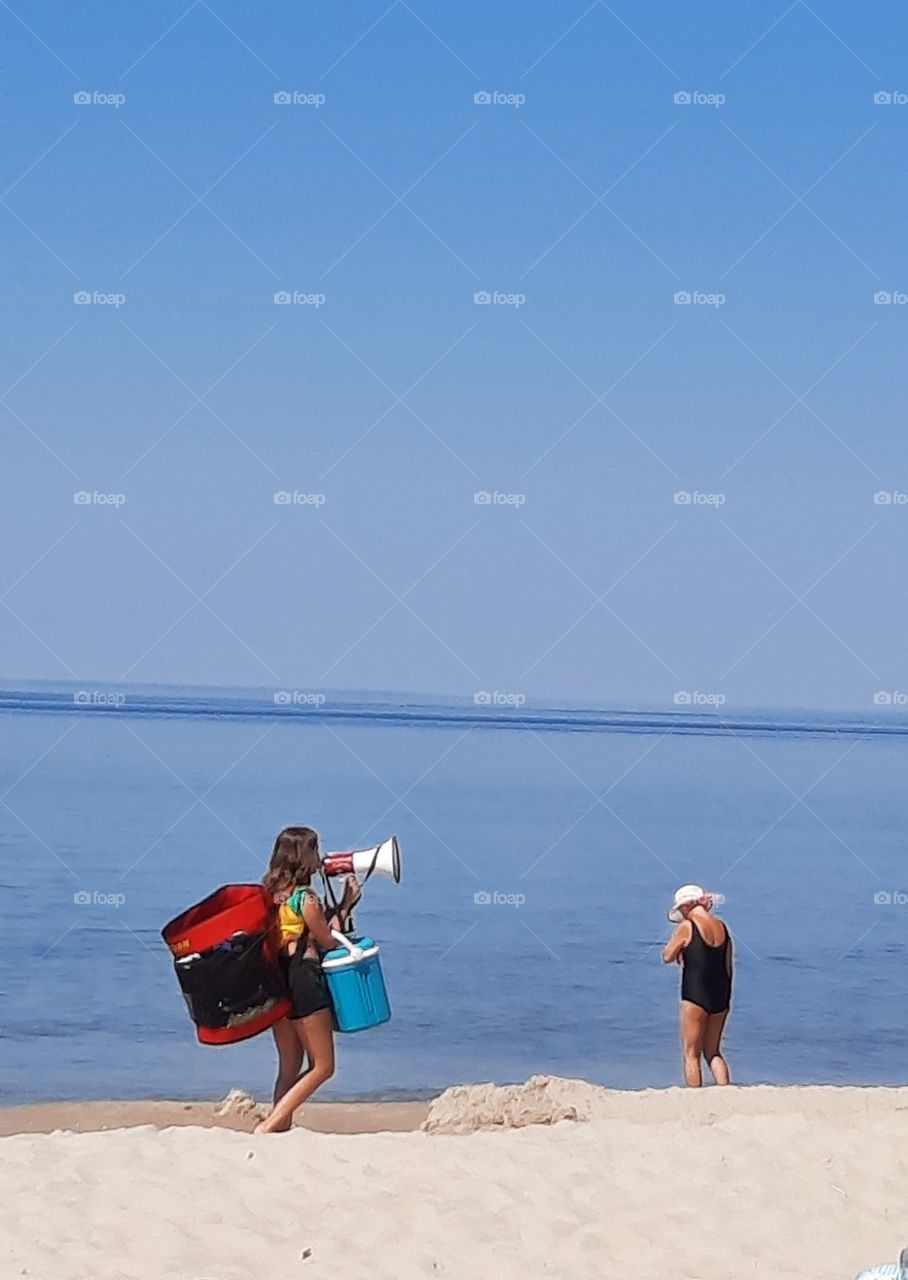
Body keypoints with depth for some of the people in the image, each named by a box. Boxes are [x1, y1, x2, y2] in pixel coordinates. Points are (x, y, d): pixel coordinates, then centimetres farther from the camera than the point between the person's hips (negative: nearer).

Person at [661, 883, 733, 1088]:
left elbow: (667, 956, -3)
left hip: (695, 996, -6)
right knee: (713, 1052, 16)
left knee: (691, 1053, 3)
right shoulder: (721, 927, 8)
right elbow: (728, 967, 12)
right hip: (720, 995, 6)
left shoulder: (687, 927, -11)